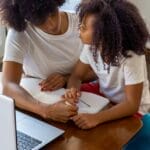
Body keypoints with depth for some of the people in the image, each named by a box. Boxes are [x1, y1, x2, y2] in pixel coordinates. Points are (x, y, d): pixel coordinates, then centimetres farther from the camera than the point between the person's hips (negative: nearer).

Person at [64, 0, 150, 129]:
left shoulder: (132, 57, -33)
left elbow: (132, 104, -31)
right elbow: (77, 76, -4)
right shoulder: (90, 46, -17)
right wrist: (73, 90, -29)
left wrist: (97, 118, -45)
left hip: (132, 110, -5)